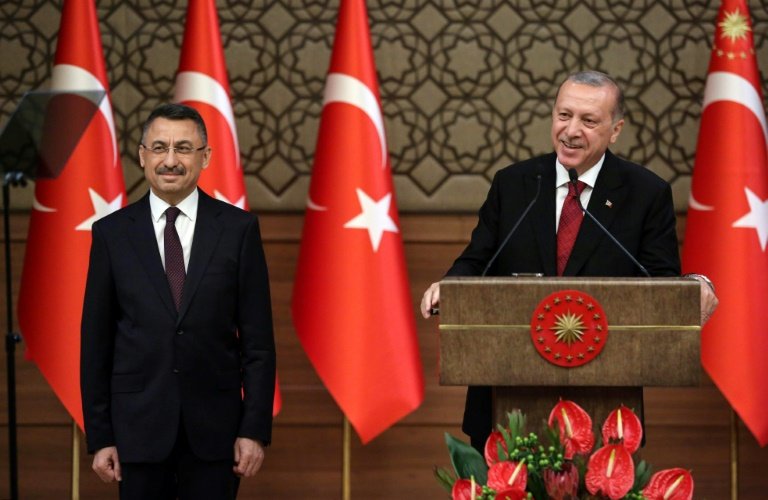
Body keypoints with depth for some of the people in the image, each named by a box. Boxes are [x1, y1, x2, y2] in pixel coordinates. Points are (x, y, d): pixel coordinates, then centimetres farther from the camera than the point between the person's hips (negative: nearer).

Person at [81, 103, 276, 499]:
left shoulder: (238, 229, 1)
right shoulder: (111, 233, 2)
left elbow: (257, 340, 0)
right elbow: (95, 342, 3)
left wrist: (256, 429, -5)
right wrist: (99, 436, 0)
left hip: (214, 426, 0)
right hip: (139, 423, 1)